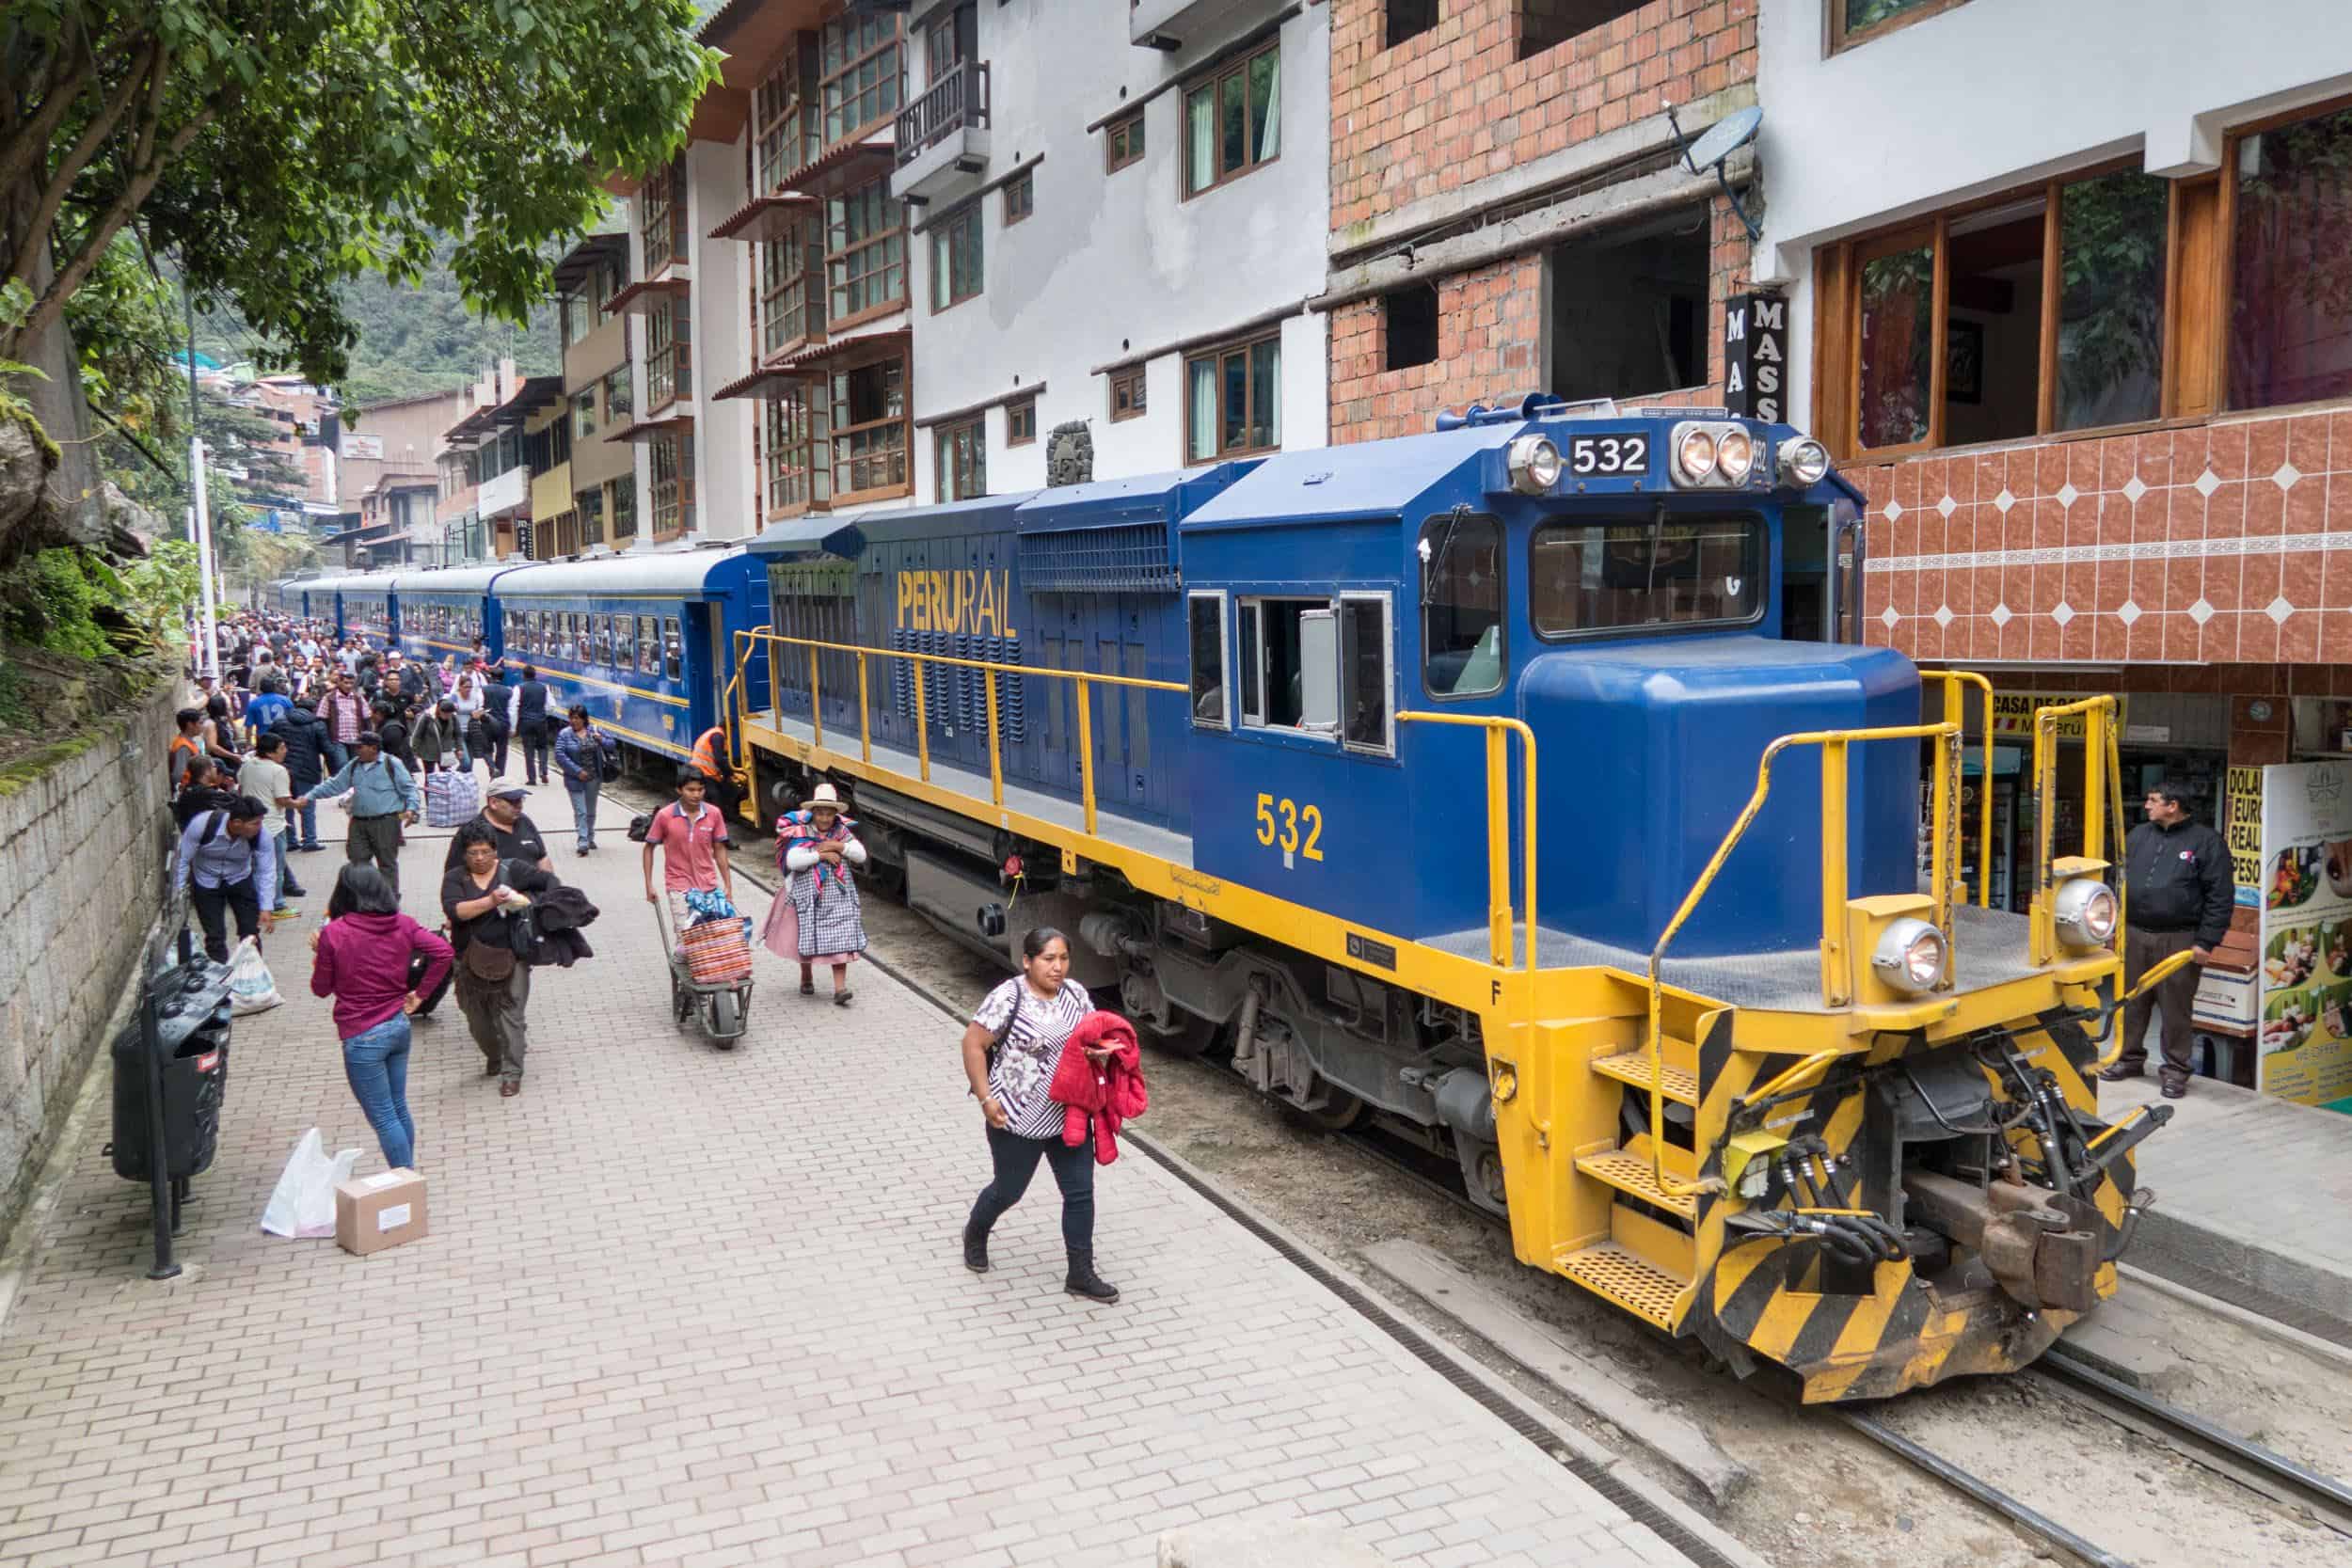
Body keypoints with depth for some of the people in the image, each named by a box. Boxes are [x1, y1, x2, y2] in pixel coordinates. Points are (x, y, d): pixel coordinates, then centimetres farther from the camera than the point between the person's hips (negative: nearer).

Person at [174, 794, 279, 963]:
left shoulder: (261, 836, -27)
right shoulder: (202, 824, -32)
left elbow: (266, 872, -20)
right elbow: (182, 859, -19)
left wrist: (266, 908, -24)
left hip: (240, 880, 1)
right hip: (207, 882, -1)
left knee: (250, 932, -1)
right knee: (215, 936, -3)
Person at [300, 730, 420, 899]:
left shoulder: (392, 764, -4)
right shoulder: (353, 766, 13)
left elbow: (409, 788, -3)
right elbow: (334, 785, 18)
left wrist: (411, 809, -17)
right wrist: (310, 796, 11)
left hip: (385, 822, -6)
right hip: (359, 822, 6)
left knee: (387, 863, 1)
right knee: (357, 861, 5)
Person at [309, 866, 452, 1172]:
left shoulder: (334, 933, -13)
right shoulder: (402, 925, -1)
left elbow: (321, 988, -4)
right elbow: (444, 953, -5)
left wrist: (319, 952, 12)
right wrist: (419, 994, 4)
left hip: (363, 1037, -6)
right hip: (400, 1024, 6)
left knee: (383, 1118, 2)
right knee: (399, 1109, 17)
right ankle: (409, 1177, 25)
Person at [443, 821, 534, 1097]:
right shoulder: (455, 878, 2)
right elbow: (454, 910, -15)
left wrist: (515, 900, -22)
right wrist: (490, 901, -27)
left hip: (510, 957, -2)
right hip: (472, 958, 2)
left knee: (510, 1014, -6)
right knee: (478, 1017, 13)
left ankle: (511, 1073, 0)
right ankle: (493, 1058, 38)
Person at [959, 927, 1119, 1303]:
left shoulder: (1075, 992, 1)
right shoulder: (1009, 997, -18)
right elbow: (973, 1044, -15)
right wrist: (985, 1098, -17)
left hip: (1069, 1116, 5)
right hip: (1017, 1118, -5)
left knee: (1080, 1192, 5)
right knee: (1009, 1191, 13)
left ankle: (1081, 1274, 18)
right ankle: (975, 1233, 45)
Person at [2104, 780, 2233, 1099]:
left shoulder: (2206, 842, -4)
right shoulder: (2138, 836, 11)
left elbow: (2220, 897, -6)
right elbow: (2120, 881, 16)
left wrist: (2206, 942, -11)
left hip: (2178, 941, -5)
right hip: (2133, 935, 5)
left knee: (2176, 1007, 0)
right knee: (2131, 1002, 11)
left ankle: (2176, 1070, 11)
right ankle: (2129, 1058, 24)